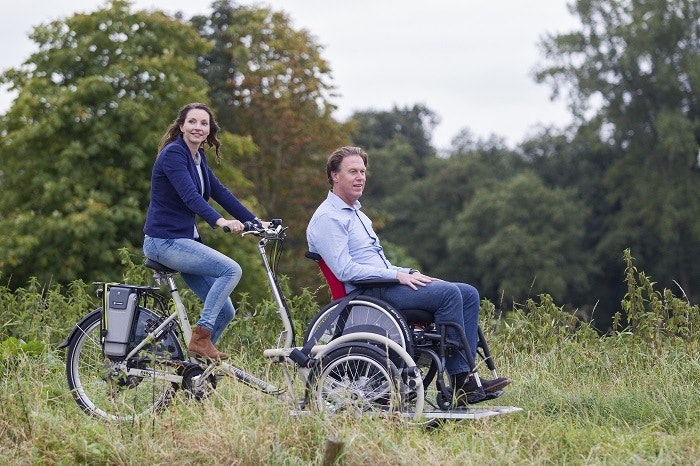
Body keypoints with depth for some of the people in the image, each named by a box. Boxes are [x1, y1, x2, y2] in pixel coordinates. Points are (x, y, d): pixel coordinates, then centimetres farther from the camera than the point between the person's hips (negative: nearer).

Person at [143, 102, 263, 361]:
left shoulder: (198, 157, 13)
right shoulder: (173, 153, -14)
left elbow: (220, 192, 12)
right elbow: (189, 195, -28)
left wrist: (255, 221, 3)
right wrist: (220, 221, -43)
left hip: (185, 240, 9)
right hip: (165, 240, -9)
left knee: (225, 311, 3)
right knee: (231, 269, -24)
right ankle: (200, 337, -19)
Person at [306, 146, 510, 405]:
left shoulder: (356, 214, 26)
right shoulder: (327, 218, -7)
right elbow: (344, 270, -17)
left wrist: (409, 274, 10)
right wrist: (397, 275, -16)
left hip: (385, 284, 10)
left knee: (468, 294, -4)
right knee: (448, 293, -24)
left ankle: (464, 375, -14)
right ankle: (459, 381, -22)